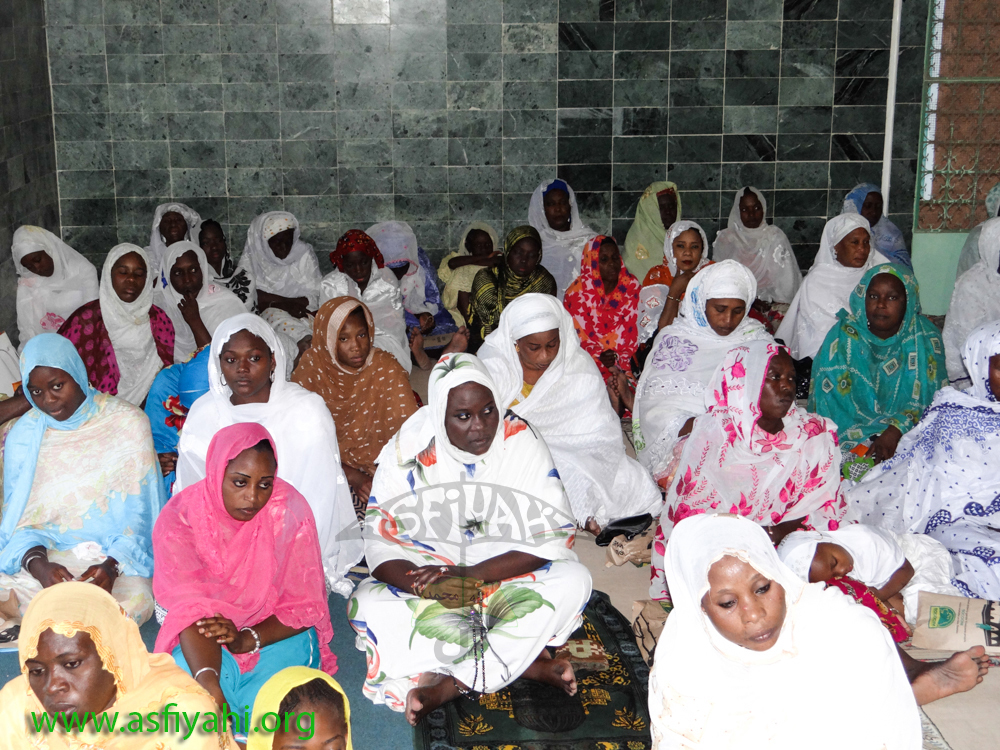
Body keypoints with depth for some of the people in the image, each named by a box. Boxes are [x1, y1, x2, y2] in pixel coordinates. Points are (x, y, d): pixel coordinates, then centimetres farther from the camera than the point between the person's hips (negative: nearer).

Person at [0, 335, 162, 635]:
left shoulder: (127, 422, -5)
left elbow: (139, 512, -6)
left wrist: (113, 565, -23)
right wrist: (38, 564, -21)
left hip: (117, 552, -2)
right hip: (46, 551, 2)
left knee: (135, 601, -34)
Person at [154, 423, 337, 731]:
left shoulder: (290, 511, -17)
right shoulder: (178, 517, -18)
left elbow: (304, 606, -12)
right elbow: (190, 608, -26)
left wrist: (246, 640, -30)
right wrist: (209, 685, -43)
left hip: (275, 629, 0)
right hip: (205, 633, 0)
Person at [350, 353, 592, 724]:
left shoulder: (522, 443, -10)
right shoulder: (408, 453, -8)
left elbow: (554, 535, -15)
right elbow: (381, 544, -10)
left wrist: (471, 576, -24)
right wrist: (427, 586, -31)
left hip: (510, 580, 0)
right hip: (428, 578, 0)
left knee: (573, 580, -27)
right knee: (367, 604, -28)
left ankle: (448, 686, -28)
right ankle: (527, 662, -28)